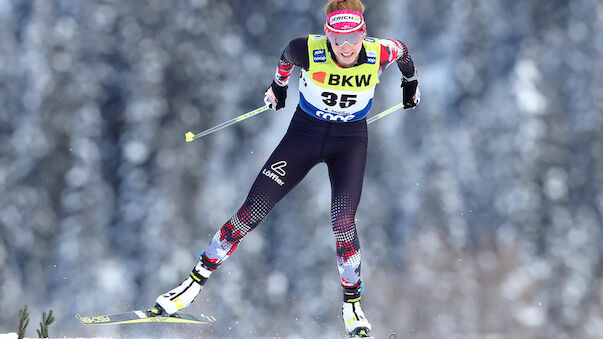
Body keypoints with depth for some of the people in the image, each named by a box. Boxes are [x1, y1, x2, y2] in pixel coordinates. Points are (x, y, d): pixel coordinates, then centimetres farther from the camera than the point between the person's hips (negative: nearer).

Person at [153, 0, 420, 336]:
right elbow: (287, 56, 2)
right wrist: (279, 85, 21)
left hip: (350, 139, 0)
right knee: (252, 211, -5)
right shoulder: (309, 50, -23)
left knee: (343, 223, -20)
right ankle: (197, 281, 8)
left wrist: (411, 81, 24)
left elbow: (403, 50, 4)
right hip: (305, 132, 0)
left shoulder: (380, 53, -21)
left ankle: (352, 303, 2)